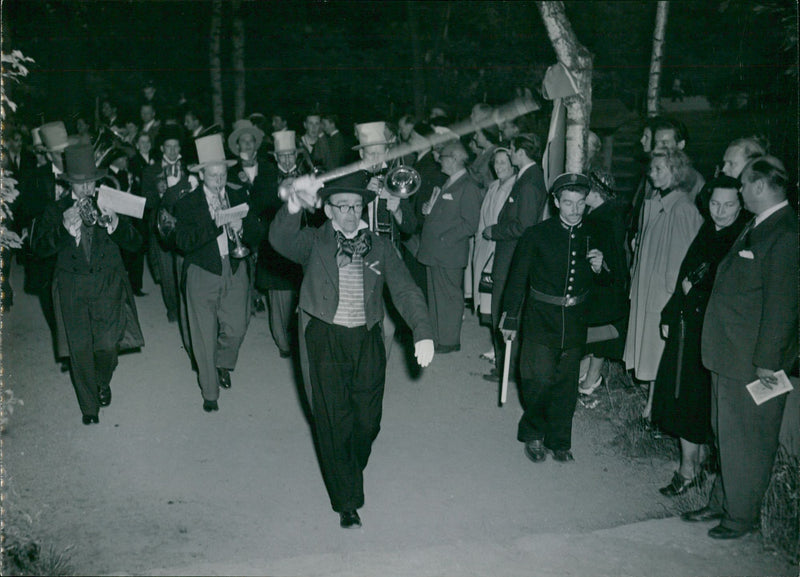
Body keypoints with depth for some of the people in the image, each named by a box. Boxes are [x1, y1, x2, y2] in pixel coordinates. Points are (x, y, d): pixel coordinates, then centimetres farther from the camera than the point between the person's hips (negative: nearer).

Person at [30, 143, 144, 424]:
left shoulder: (109, 205, 5)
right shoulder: (55, 210, 5)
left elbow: (135, 243, 0)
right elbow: (39, 248, -4)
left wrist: (114, 223, -18)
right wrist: (64, 228, -19)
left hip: (108, 283, 0)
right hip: (72, 285, 0)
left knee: (107, 344, -5)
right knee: (80, 348, 1)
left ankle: (103, 382, 30)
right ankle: (89, 405, 19)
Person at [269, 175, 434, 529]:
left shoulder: (379, 247, 7)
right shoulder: (313, 243, 0)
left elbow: (404, 290, 0)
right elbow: (281, 240, -22)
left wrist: (422, 333, -14)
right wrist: (294, 206, -41)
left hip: (367, 341, 3)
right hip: (326, 342, -3)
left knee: (367, 420, 10)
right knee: (334, 422, 0)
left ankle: (350, 471, 41)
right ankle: (347, 502, 14)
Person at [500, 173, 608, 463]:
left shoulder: (593, 237, 4)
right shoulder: (537, 235, -6)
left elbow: (604, 284, 13)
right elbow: (518, 278, -1)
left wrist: (599, 270, -11)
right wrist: (511, 318, -1)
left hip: (575, 321, 3)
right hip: (541, 317, -3)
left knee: (566, 383, 8)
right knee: (540, 379, -9)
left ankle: (559, 441, 24)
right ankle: (532, 433, 15)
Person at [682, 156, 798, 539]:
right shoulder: (756, 228, 10)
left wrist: (767, 361, -19)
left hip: (754, 363, -9)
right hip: (729, 357, 9)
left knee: (746, 443, 6)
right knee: (726, 434, 20)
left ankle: (741, 516, 22)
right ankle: (721, 503, 35)